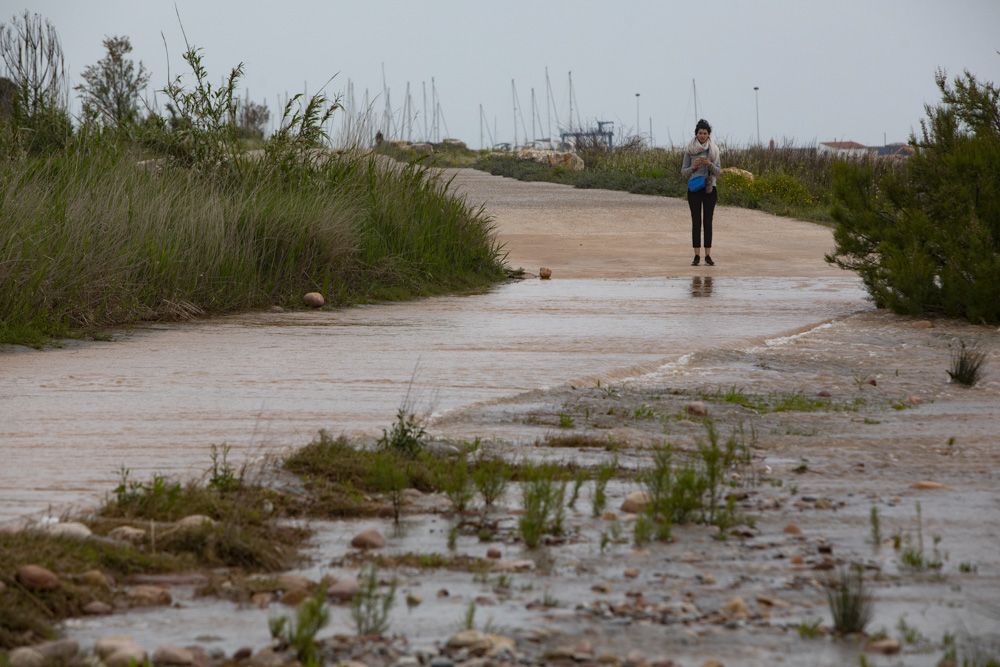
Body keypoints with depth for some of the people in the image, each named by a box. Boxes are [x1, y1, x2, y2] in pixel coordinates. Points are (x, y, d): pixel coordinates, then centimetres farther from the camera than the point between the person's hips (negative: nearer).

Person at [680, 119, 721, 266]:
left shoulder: (714, 150, 4)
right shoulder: (689, 150, 2)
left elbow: (718, 171, 2)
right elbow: (684, 172, 3)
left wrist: (709, 164, -16)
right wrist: (693, 167, -15)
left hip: (709, 189, 0)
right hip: (694, 189, 0)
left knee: (708, 222, 0)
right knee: (696, 222, -1)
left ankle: (708, 255, 2)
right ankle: (697, 256, 0)